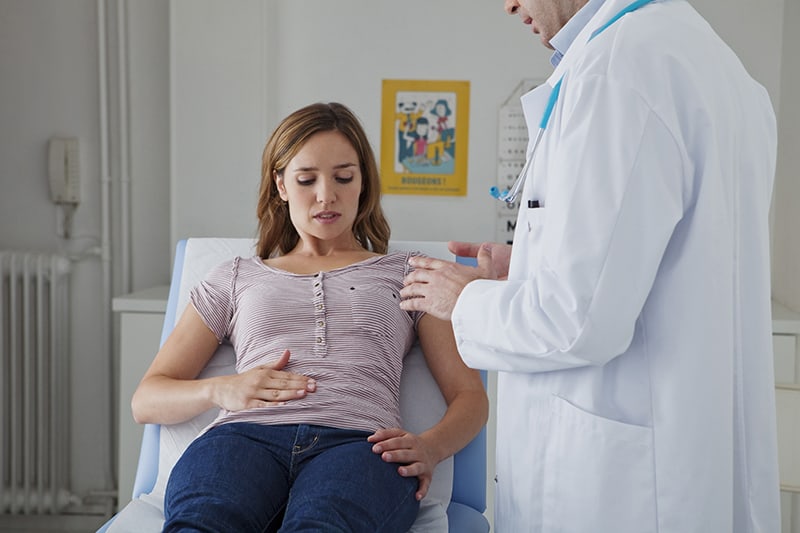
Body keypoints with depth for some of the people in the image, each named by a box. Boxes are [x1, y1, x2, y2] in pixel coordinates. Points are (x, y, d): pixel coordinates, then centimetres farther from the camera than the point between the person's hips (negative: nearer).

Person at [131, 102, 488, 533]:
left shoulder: (406, 274, 26)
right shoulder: (235, 278, 28)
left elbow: (470, 395, 17)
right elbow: (145, 401, 22)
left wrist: (431, 447, -7)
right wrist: (220, 390, 0)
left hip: (359, 442, -1)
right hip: (247, 435, 2)